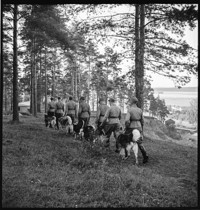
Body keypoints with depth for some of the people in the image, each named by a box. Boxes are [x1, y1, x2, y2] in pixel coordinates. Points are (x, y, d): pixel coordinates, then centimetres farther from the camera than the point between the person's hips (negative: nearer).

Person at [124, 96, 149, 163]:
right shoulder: (140, 110, 3)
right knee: (140, 143, 6)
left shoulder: (129, 110, -13)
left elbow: (127, 120, -22)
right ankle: (145, 156, -12)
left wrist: (126, 127, -6)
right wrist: (141, 129, 19)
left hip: (131, 128, -4)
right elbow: (142, 121, 8)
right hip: (138, 127, 4)